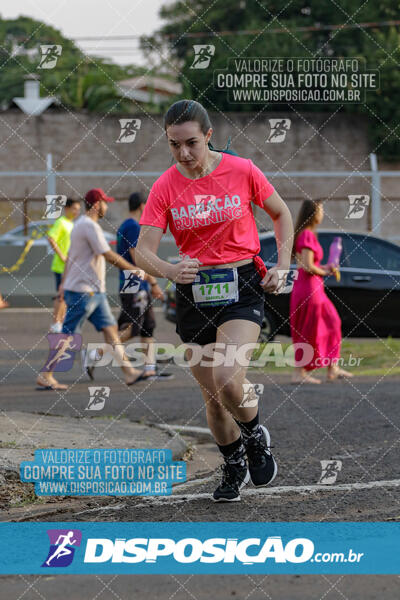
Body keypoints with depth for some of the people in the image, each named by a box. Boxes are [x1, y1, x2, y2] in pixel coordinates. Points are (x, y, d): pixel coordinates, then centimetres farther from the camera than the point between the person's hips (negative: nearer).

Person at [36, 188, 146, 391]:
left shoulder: (81, 224, 16)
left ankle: (129, 373, 3)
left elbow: (70, 256, 22)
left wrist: (64, 283, 25)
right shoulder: (90, 226, -17)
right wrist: (135, 271, -15)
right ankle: (45, 377, 0)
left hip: (95, 291, 10)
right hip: (83, 292, -10)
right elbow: (109, 256, -21)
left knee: (110, 329, 5)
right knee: (67, 336, -6)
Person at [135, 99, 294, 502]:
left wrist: (282, 266, -1)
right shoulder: (165, 187, -5)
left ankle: (256, 436, 8)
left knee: (228, 379, -23)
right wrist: (170, 270, -31)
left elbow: (281, 213, 10)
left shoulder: (242, 171, -7)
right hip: (192, 292, 3)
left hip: (242, 287, -2)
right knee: (212, 397, 8)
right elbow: (143, 252, -11)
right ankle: (234, 465, 33)